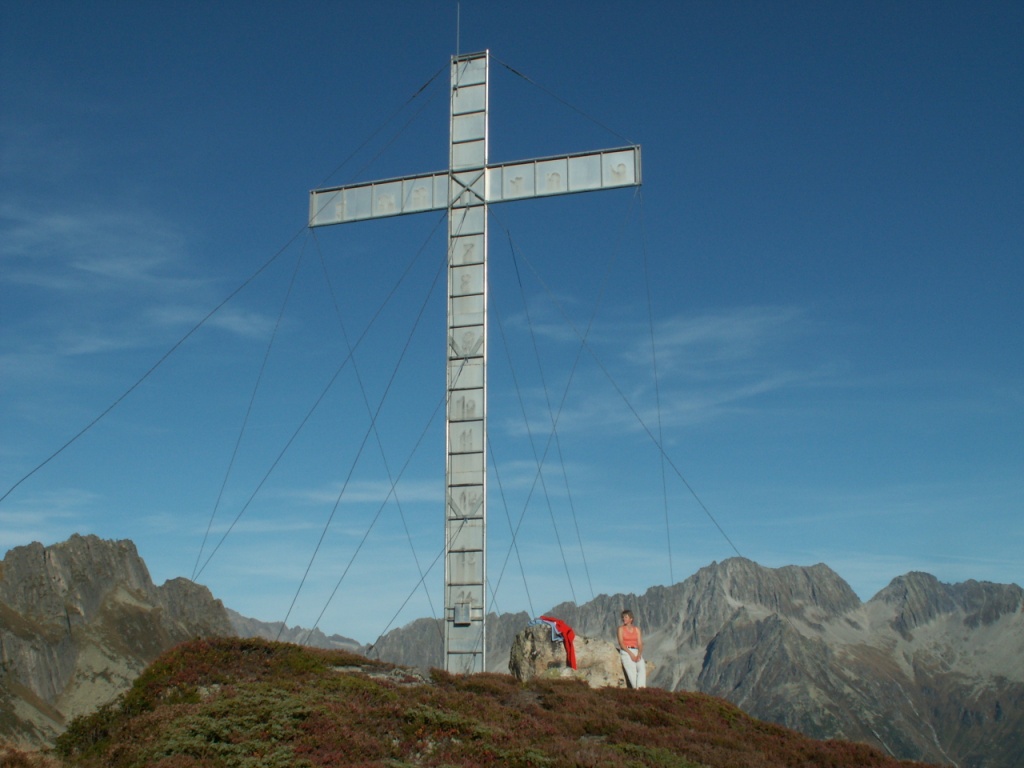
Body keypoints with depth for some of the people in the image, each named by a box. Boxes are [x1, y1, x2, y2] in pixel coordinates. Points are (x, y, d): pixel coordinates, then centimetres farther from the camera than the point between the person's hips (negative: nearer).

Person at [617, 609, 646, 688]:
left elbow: (640, 644, 6)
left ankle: (642, 688, -43)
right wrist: (631, 654, -17)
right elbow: (621, 644, -4)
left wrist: (639, 655, -14)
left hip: (636, 653, 2)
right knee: (632, 669, -33)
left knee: (642, 668, -30)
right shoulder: (621, 629, 7)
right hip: (625, 652, -2)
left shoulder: (637, 629, 14)